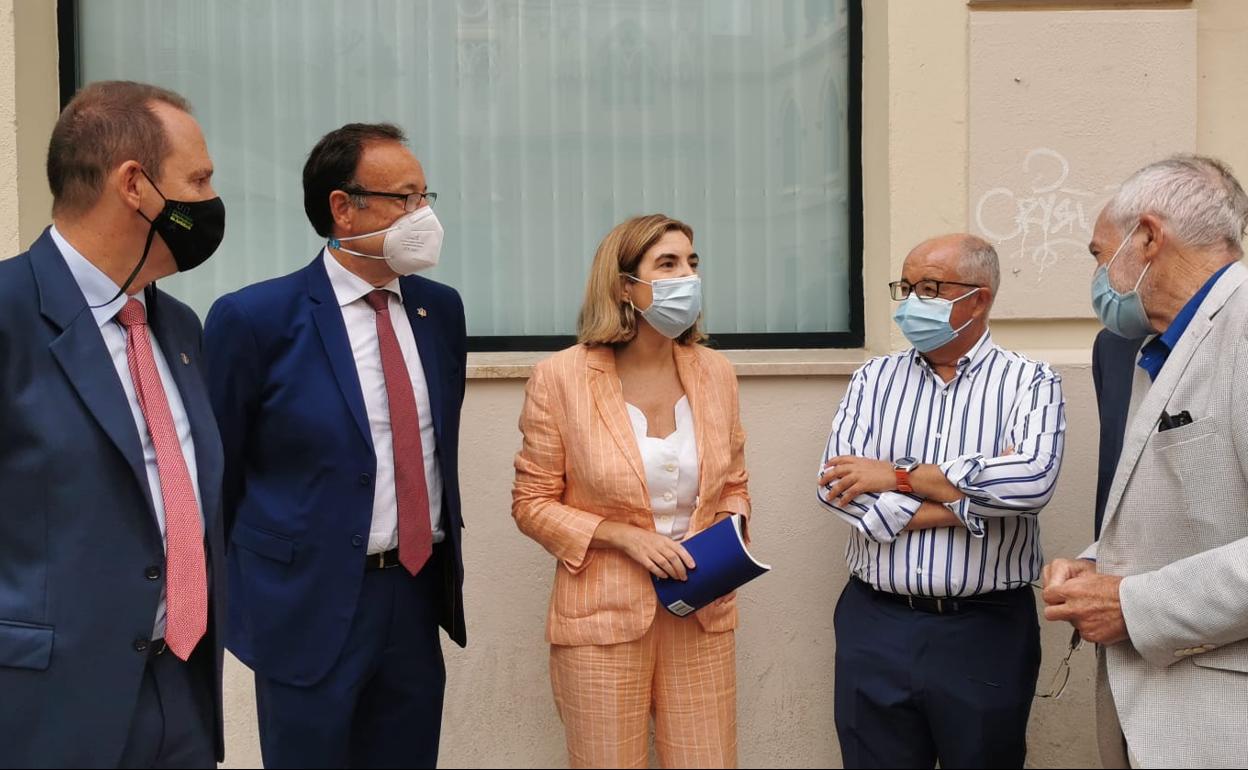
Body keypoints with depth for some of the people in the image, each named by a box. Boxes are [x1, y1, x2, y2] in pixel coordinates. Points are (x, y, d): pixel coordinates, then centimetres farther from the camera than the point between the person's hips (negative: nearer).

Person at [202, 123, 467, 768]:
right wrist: (228, 595, 1)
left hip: (419, 595, 5)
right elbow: (215, 471, -3)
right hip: (311, 608, -5)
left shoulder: (440, 308, 5)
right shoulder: (254, 318, -11)